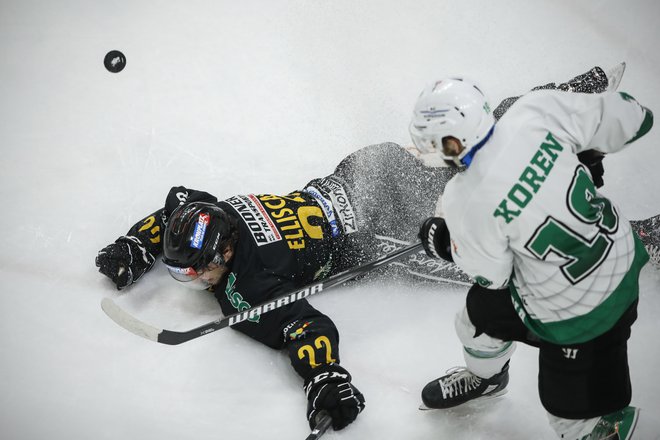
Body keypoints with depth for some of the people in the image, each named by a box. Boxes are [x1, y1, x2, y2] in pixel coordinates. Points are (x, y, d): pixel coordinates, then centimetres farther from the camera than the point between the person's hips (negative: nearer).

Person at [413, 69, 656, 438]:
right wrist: (588, 153, 11)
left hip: (577, 312, -9)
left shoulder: (466, 201, -27)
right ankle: (486, 378, 62)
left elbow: (491, 276, -9)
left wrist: (447, 244, 9)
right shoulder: (538, 109, -17)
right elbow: (633, 118, -7)